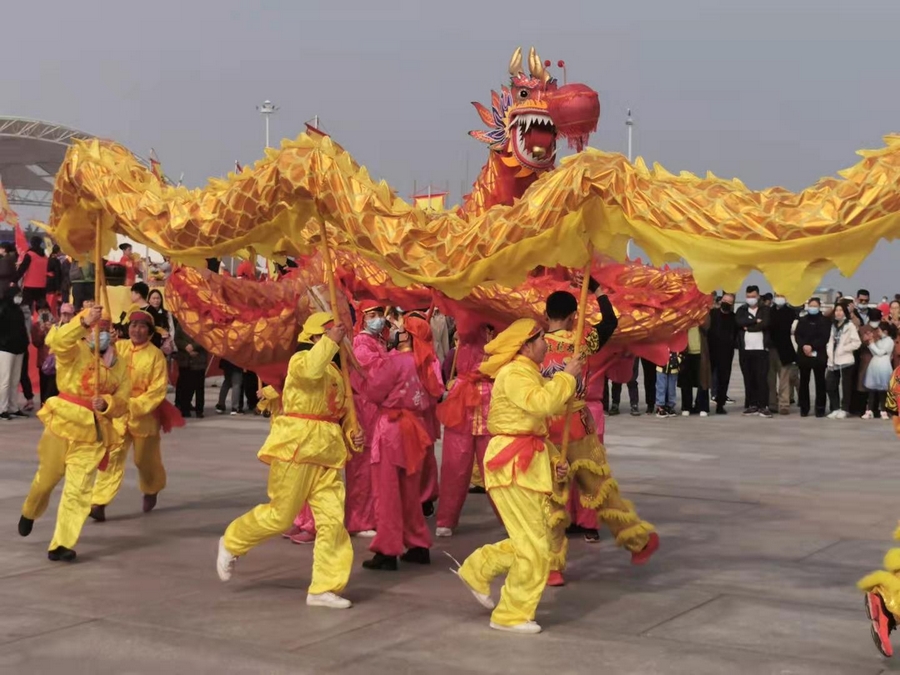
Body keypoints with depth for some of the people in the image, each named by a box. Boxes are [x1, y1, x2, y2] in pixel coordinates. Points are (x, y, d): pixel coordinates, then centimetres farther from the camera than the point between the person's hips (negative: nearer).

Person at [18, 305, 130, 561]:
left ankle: (61, 544, 1)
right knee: (47, 476, 12)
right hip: (63, 420, -2)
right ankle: (29, 514, 45)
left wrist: (106, 404, -17)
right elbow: (57, 341, -26)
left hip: (93, 432, 2)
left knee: (78, 489, -4)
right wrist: (84, 322, -37)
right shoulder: (75, 350, -2)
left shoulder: (120, 365, 10)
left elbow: (123, 401, 4)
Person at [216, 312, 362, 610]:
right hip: (297, 444, -7)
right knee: (280, 515, -1)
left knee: (333, 519, -1)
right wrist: (330, 342, -25)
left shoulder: (335, 370, 19)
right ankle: (231, 543, 26)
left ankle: (324, 587, 6)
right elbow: (311, 371, -33)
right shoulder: (301, 360, -7)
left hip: (328, 450, 8)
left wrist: (352, 433, 7)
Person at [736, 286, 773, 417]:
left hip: (761, 349, -3)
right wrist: (755, 321, -11)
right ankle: (752, 405, 10)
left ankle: (763, 406, -7)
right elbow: (739, 322, -8)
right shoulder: (741, 310, 13)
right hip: (745, 350, 3)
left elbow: (765, 324, -12)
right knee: (748, 379, 4)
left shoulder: (765, 310, 6)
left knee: (762, 378, -7)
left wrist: (748, 327, -7)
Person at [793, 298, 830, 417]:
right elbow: (797, 335, 4)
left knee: (820, 382, -2)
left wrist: (812, 346, -16)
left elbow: (824, 338, -6)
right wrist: (803, 346, -13)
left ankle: (820, 409, 1)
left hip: (819, 355, -3)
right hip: (803, 355, 3)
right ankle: (804, 408, 8)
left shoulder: (824, 321, 4)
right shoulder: (802, 320, 14)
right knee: (804, 382, 3)